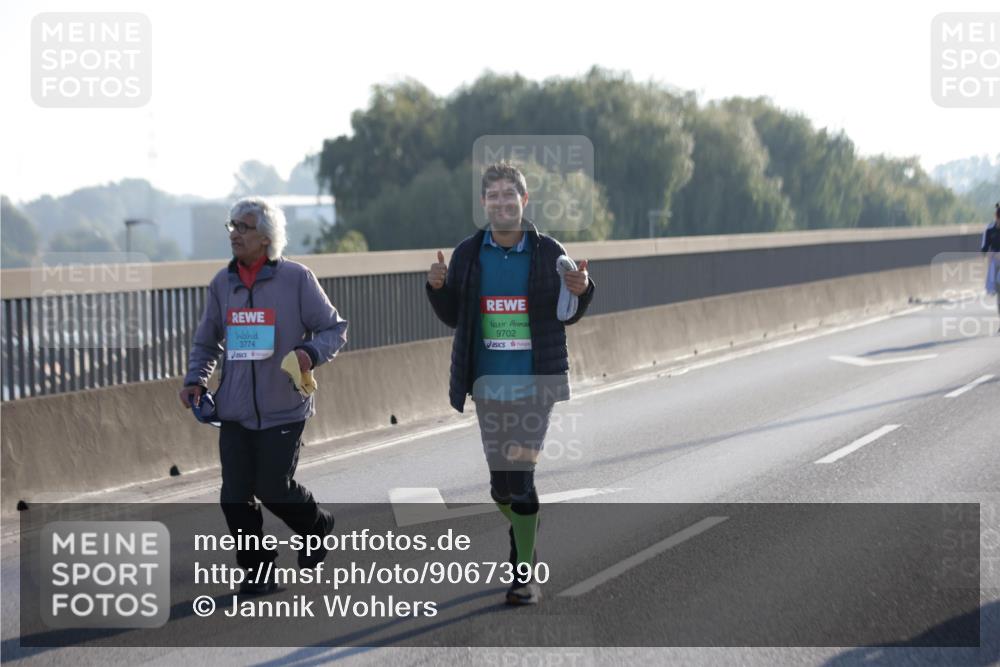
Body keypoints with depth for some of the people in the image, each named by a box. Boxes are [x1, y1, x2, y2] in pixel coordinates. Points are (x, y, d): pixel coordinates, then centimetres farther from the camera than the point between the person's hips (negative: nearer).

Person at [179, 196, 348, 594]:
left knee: (273, 488, -4)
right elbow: (207, 341, 20)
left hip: (283, 409, -4)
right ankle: (256, 569, 15)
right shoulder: (222, 284, 8)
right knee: (235, 497, -2)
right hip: (235, 411, 4)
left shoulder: (296, 279, -5)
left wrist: (310, 353, -20)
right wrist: (195, 380, 4)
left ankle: (317, 527, 28)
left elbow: (334, 329, 0)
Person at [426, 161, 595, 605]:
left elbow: (566, 316, 7)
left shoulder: (548, 252, -2)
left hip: (535, 384, -2)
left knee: (521, 476, -10)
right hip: (488, 384, 2)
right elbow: (452, 318, 10)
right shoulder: (467, 253, 2)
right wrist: (438, 286, -9)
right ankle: (521, 533, 39)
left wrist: (581, 290, -13)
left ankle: (525, 573, 0)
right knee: (500, 481, 8)